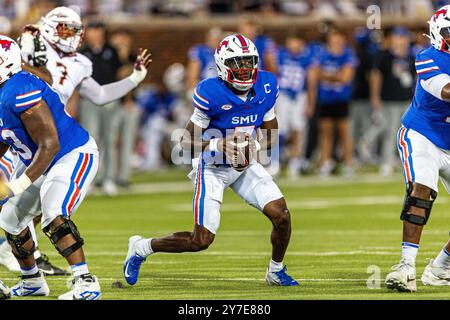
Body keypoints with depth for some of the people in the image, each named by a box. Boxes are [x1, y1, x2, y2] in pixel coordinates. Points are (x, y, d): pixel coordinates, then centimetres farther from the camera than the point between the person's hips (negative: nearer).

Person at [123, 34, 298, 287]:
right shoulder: (211, 93, -23)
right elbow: (188, 142, -17)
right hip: (213, 169, -5)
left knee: (281, 215, -10)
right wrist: (218, 144, -33)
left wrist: (255, 147, -15)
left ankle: (276, 271, 17)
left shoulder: (266, 87, -7)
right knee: (201, 241, -7)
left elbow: (271, 135, 6)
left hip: (246, 166, 5)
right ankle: (141, 247, 16)